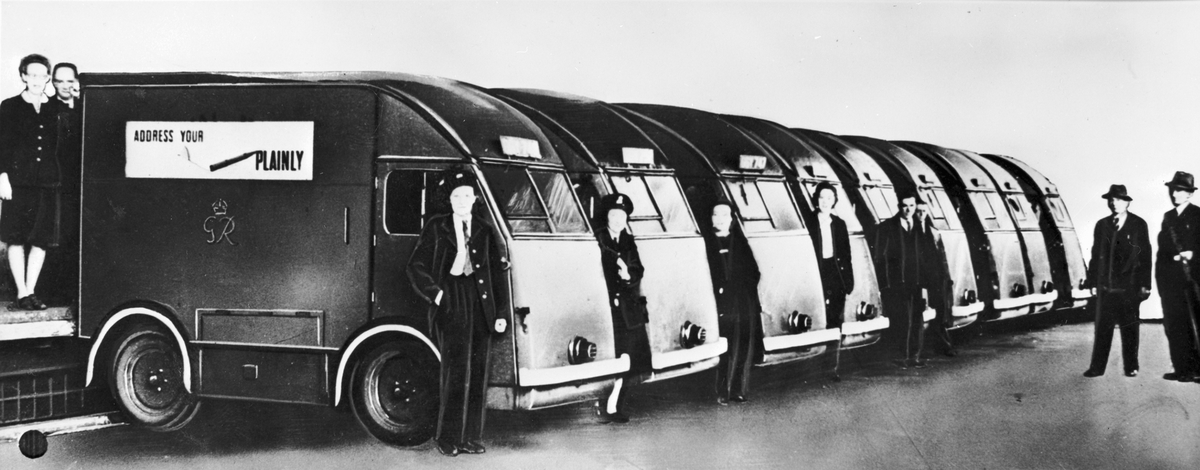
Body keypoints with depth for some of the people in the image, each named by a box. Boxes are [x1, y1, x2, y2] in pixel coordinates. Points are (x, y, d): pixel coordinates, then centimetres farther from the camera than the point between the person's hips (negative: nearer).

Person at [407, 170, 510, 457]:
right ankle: (448, 438, -2)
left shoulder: (485, 231, 12)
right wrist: (436, 294, -5)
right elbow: (416, 267, 5)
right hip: (450, 302, -3)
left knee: (478, 372, 4)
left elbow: (500, 271, 12)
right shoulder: (437, 228, 5)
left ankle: (471, 437, 11)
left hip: (481, 303, 4)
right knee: (456, 371, -8)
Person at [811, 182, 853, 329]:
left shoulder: (839, 223, 11)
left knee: (837, 320, 4)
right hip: (817, 274, -4)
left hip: (837, 276, 4)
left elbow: (846, 253, 12)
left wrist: (849, 279, 6)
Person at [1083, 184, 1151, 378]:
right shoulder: (1102, 225, 10)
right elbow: (1096, 254, 11)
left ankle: (1131, 367, 13)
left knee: (1129, 327, 4)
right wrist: (1092, 280, 6)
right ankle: (1097, 367, 5)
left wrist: (1144, 284, -6)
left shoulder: (1138, 225, 1)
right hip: (1106, 284, 2)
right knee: (1102, 326, 2)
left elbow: (1145, 255, -1)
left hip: (1129, 285, -2)